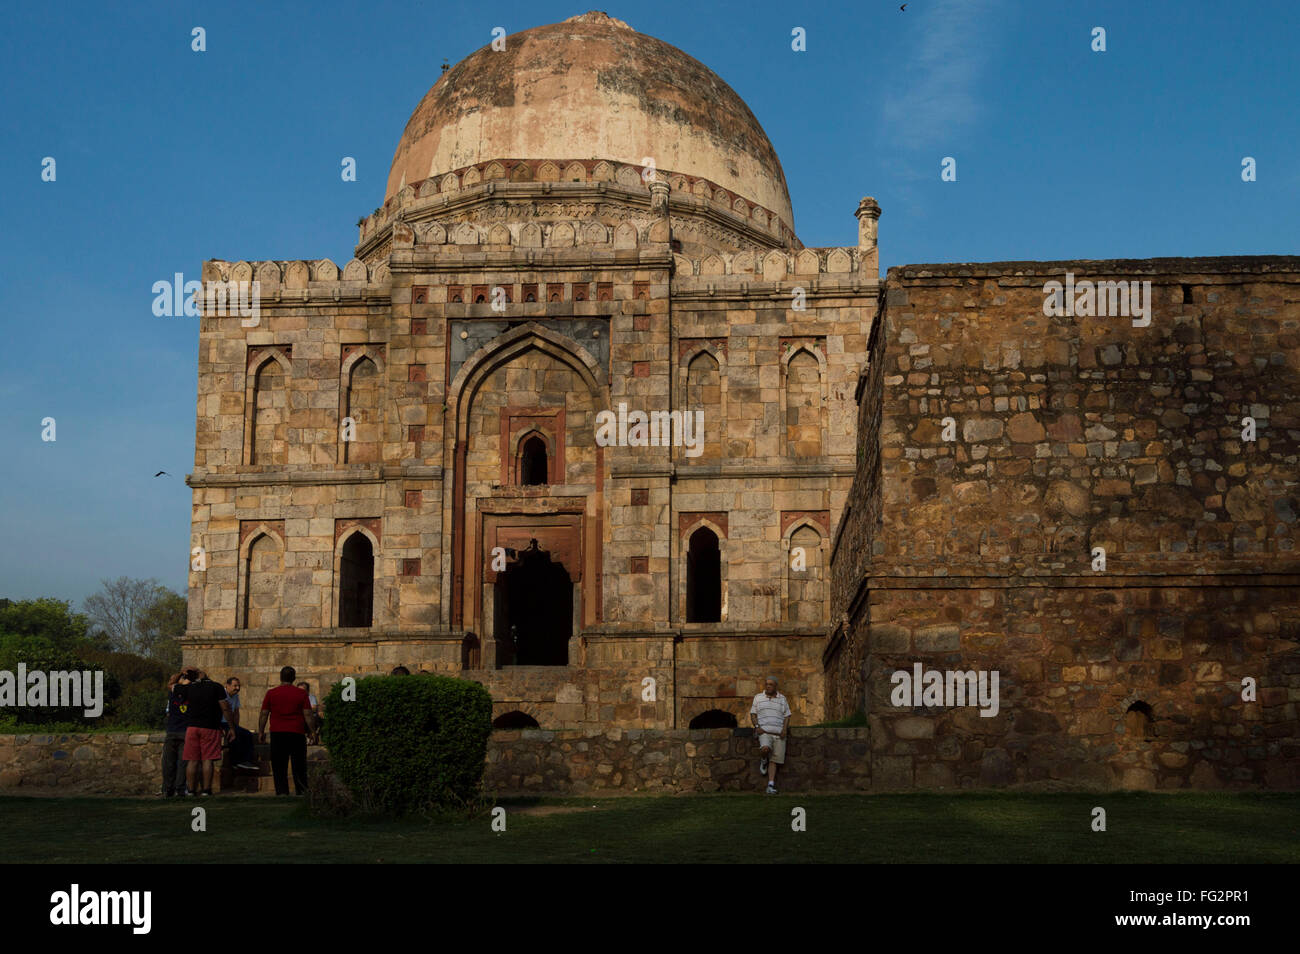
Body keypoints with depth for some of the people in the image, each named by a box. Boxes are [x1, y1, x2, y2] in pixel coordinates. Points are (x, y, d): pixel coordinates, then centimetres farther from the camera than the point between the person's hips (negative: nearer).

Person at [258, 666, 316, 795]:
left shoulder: (271, 693, 4)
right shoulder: (302, 694, 2)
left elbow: (264, 714, 5)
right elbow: (308, 715, -1)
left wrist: (261, 732, 13)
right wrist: (313, 731, 5)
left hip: (277, 733, 0)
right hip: (297, 733, 0)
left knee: (279, 767, 4)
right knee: (299, 766, 7)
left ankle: (282, 792, -1)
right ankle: (302, 791, 5)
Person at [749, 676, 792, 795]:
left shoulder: (782, 699, 12)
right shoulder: (758, 698, 9)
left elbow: (787, 716, 13)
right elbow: (753, 714, 10)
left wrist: (785, 729, -4)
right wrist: (757, 727, -7)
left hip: (779, 734, 2)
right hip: (765, 732, -2)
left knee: (774, 760, -5)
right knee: (765, 749, -32)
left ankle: (771, 786, -6)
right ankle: (763, 761, 1)